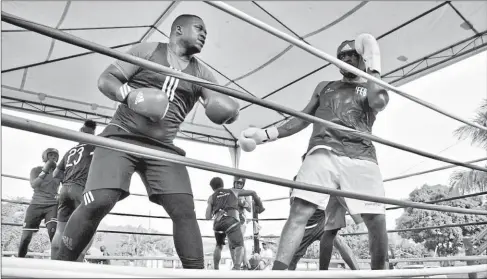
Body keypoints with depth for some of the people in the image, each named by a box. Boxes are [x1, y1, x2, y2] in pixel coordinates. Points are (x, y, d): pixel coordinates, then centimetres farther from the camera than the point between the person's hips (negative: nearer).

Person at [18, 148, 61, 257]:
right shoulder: (36, 170, 6)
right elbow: (33, 184, -12)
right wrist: (45, 170, -19)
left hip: (52, 205, 0)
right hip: (36, 205, 0)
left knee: (53, 233, -21)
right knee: (25, 237, -2)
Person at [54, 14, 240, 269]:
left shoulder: (201, 73, 13)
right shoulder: (147, 50, 7)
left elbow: (221, 104, 2)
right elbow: (105, 80, 3)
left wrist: (224, 109, -23)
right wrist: (129, 95, -18)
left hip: (163, 148, 3)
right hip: (121, 137, -3)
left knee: (184, 209, -12)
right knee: (98, 202, -18)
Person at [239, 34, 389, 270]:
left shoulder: (371, 89, 24)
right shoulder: (324, 87, 30)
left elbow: (379, 103, -2)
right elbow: (302, 119, 26)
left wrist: (373, 68, 6)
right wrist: (266, 134, 16)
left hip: (360, 158, 0)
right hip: (323, 153, 1)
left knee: (377, 221, -10)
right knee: (300, 211, -18)